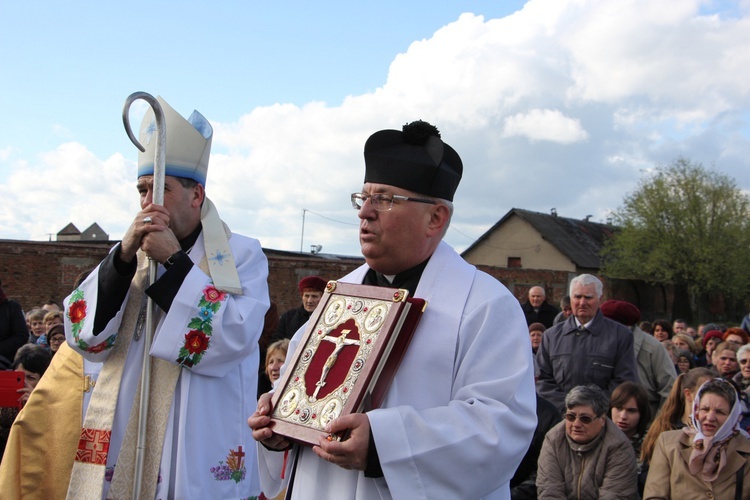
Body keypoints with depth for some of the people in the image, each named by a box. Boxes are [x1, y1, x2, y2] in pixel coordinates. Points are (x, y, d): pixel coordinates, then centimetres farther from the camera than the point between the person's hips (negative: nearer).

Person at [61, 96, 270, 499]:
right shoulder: (128, 254, 10)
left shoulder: (241, 255, -1)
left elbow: (236, 337, -17)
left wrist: (174, 261, -15)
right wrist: (123, 256, -11)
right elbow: (83, 337, -1)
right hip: (120, 440, 4)